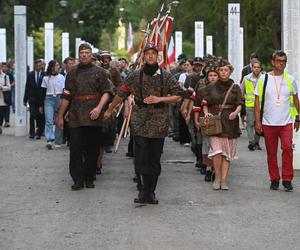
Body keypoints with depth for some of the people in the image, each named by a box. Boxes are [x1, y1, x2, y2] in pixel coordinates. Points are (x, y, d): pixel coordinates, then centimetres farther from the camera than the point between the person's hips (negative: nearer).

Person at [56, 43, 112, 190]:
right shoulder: (72, 73, 12)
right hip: (76, 117, 1)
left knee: (92, 149, 4)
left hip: (94, 117, -1)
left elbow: (106, 92, 0)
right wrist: (60, 116, 12)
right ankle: (78, 180, -1)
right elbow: (66, 96, 14)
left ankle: (89, 178, 13)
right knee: (75, 149, -4)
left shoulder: (99, 72, 7)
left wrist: (99, 108, -15)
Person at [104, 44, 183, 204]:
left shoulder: (166, 76, 4)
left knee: (155, 160, 5)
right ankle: (143, 190, -3)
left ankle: (150, 192, 12)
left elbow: (177, 96, 3)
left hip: (159, 124, 1)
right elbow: (121, 94, 12)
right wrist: (109, 110, 18)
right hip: (140, 123, -1)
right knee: (141, 159, -7)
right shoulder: (135, 76, 4)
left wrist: (159, 99, -11)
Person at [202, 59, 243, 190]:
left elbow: (239, 104, 2)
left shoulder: (235, 88, 9)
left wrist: (235, 112, -19)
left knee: (227, 152, 2)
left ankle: (223, 180, 8)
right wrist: (206, 113, -11)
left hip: (230, 122, 1)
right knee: (217, 151, -15)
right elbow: (205, 104, 9)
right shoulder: (211, 87, 9)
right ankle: (217, 178, 1)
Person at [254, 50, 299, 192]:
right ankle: (274, 180, 18)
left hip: (286, 122, 0)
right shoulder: (263, 79, 1)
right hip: (268, 123, 0)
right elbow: (257, 101, 2)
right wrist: (257, 121, -3)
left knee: (287, 148, -16)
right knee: (271, 153, 6)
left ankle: (287, 179, -9)